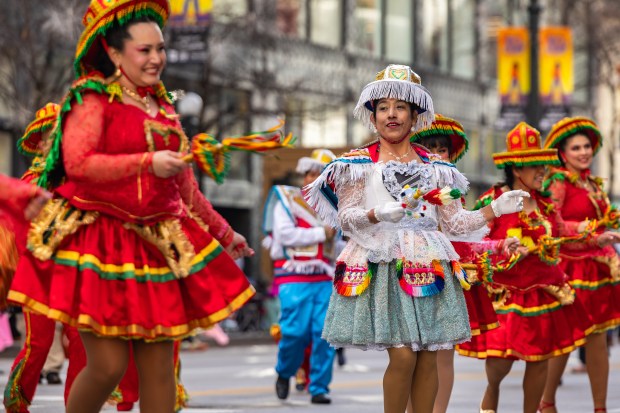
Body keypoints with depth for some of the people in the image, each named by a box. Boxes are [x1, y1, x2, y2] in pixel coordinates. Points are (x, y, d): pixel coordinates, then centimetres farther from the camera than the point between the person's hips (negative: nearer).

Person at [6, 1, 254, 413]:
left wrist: (225, 234, 29)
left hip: (156, 245, 6)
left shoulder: (164, 109, 18)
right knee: (108, 365, -11)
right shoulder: (93, 98, -2)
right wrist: (148, 162, -19)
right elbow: (77, 163, -17)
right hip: (100, 241, -6)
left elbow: (186, 189, 26)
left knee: (159, 366, 1)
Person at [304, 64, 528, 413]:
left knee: (428, 357, 0)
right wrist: (377, 214, -19)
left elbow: (453, 221, 14)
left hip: (428, 267, 3)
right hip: (383, 264, -3)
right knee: (402, 355, -13)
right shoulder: (358, 163, 5)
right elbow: (345, 217, -1)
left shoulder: (434, 166, 14)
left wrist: (495, 210, 4)